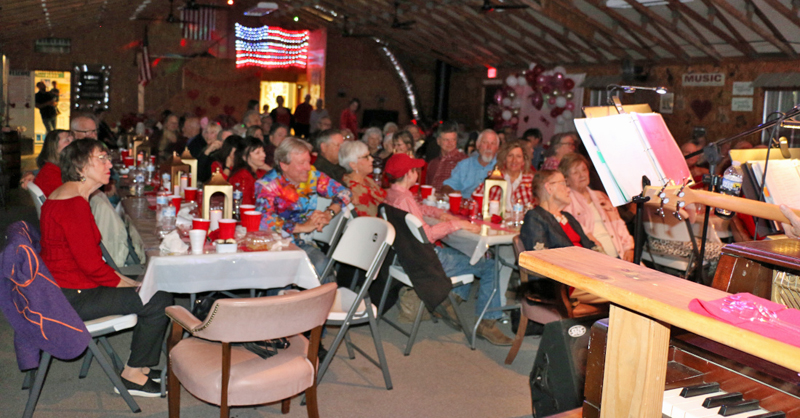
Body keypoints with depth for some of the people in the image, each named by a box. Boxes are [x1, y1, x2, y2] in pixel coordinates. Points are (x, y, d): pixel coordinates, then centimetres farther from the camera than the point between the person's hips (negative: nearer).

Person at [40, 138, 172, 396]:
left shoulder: (61, 195, 12)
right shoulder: (74, 203, -23)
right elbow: (90, 264, -24)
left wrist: (122, 279, 8)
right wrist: (128, 284, -9)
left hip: (61, 287, 11)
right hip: (73, 298, -11)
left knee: (151, 290, 12)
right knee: (159, 300, -11)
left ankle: (141, 365, 18)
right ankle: (132, 375, 3)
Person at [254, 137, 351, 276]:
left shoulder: (312, 175, 2)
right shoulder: (267, 185, -12)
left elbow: (343, 192, 9)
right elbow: (264, 221, -26)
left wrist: (329, 213, -11)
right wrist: (303, 226, -25)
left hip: (302, 242, 3)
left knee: (322, 266, -27)